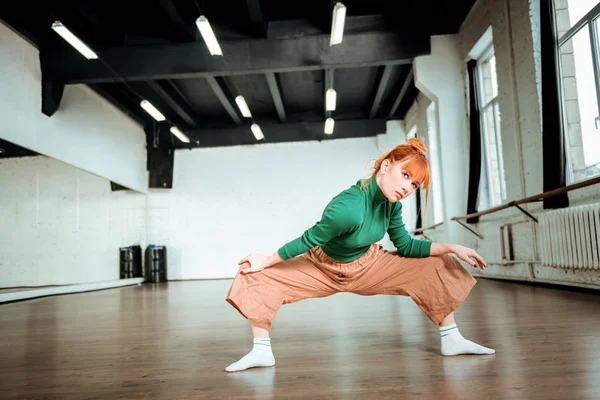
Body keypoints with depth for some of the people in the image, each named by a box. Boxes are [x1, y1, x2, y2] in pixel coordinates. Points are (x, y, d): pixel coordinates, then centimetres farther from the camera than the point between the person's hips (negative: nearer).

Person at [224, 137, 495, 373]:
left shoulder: (392, 203, -17)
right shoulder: (348, 208, -38)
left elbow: (405, 245, -5)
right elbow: (308, 241, -26)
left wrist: (452, 248, -14)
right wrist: (266, 261, -15)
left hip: (368, 266, 5)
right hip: (322, 268, -4)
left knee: (437, 267, -7)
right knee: (255, 276, -22)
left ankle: (452, 340, 8)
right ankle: (261, 351, -9)